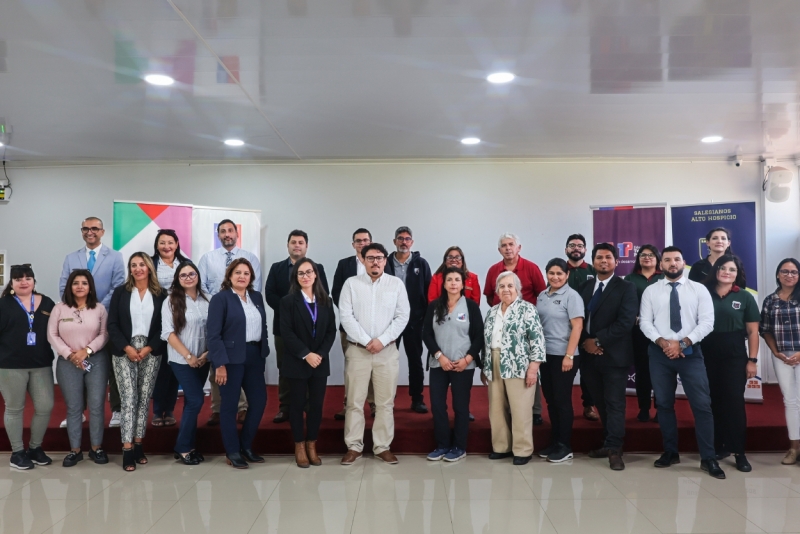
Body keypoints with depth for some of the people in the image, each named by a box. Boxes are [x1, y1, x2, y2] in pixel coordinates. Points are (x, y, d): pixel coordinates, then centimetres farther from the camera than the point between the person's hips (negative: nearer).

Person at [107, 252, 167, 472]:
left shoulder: (160, 294, 4)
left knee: (144, 400, 5)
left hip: (151, 353, 1)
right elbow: (112, 324, 0)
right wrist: (127, 348, -11)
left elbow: (164, 326, 2)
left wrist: (148, 348, -9)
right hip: (124, 353, -1)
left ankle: (138, 445, 14)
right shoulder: (120, 292, 4)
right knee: (129, 400, -7)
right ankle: (127, 450, -5)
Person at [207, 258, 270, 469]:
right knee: (230, 405, 4)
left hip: (254, 356, 6)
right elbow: (214, 334, -12)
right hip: (231, 358, -6)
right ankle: (232, 451, 17)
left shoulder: (257, 297, 11)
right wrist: (220, 364, -17)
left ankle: (246, 446, 24)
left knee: (259, 400, 7)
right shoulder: (220, 298, -7)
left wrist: (264, 353, 8)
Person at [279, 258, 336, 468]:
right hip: (297, 362, -3)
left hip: (320, 361, 3)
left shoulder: (325, 301, 7)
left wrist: (320, 354, -11)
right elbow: (286, 333, -10)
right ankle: (299, 447, 17)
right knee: (297, 404, 5)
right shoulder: (288, 301, -3)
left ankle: (312, 445, 19)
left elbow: (331, 331, 3)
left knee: (317, 404, 6)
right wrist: (306, 354, -17)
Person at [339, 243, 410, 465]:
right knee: (354, 401, 4)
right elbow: (346, 316, -5)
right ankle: (353, 447, 14)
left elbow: (402, 316, -2)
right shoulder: (351, 283, 1)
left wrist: (382, 340, -11)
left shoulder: (396, 284, 3)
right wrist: (366, 341, -12)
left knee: (386, 402, 6)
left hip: (387, 350, 1)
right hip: (357, 350, 0)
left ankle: (383, 446, 16)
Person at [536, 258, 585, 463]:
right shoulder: (542, 296, 9)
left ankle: (565, 446, 13)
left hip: (563, 356, -6)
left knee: (562, 400, 2)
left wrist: (569, 356, -18)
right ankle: (554, 442, 23)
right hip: (545, 354, 6)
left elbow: (577, 327, -14)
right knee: (550, 399, 12)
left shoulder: (571, 296, -8)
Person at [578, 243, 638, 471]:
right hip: (590, 354, 5)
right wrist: (585, 342, -8)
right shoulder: (585, 287, 14)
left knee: (614, 403, -2)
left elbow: (626, 321, -14)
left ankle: (614, 449, 1)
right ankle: (609, 443, 22)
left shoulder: (626, 288, -3)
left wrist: (599, 341, -15)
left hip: (614, 354, -5)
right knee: (601, 402, 11)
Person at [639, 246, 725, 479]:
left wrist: (683, 343, -14)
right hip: (659, 353, 2)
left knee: (702, 405, -4)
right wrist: (663, 342, -14)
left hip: (690, 352, -1)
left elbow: (707, 322, -5)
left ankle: (708, 459, 6)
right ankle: (670, 452, 23)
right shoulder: (651, 291, 5)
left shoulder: (699, 289, 2)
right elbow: (645, 322, 0)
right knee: (664, 404, 9)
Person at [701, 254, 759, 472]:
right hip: (707, 356, 1)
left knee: (734, 401, -1)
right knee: (714, 401, 7)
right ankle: (718, 446, 18)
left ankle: (739, 452, 8)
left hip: (735, 356, -1)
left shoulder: (745, 297, 4)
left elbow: (752, 332, 3)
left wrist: (752, 360, -3)